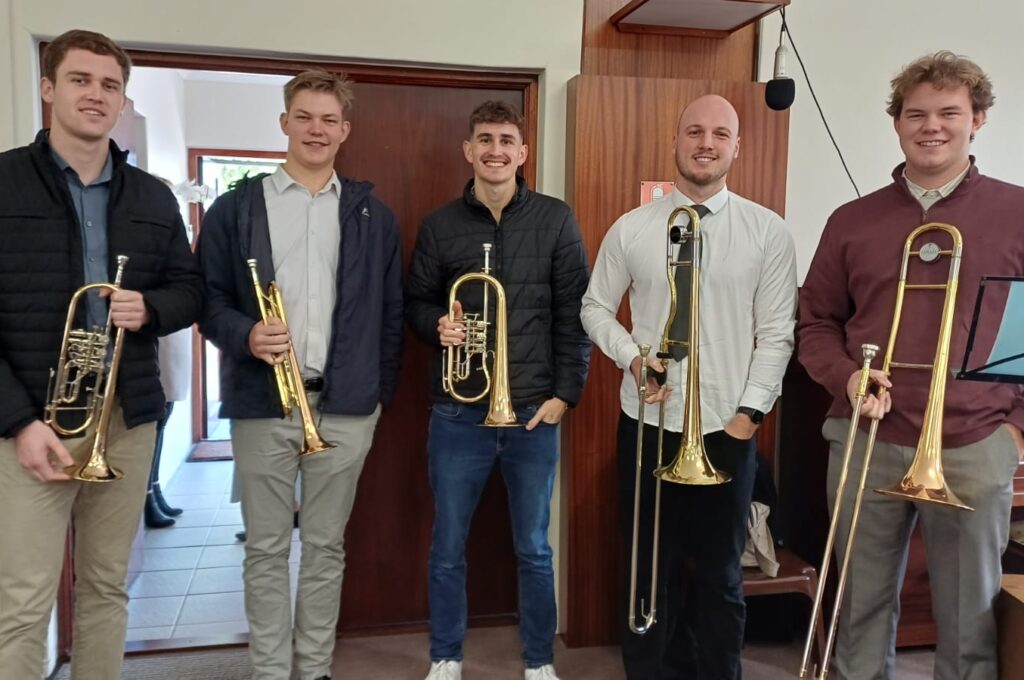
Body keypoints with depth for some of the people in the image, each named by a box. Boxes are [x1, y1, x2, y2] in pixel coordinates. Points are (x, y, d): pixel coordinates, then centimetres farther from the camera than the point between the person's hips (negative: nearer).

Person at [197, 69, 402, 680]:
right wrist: (245, 335, -17)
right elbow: (209, 297, 3)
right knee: (266, 550, 9)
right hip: (261, 405, 0)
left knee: (326, 547, 11)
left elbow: (391, 313, 8)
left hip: (345, 406, 1)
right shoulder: (235, 208, 5)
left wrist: (382, 391, 2)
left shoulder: (372, 215, 8)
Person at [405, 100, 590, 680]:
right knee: (448, 549, 11)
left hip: (534, 411, -1)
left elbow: (574, 312, 1)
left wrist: (565, 391, -5)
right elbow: (416, 303, 11)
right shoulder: (440, 225, 5)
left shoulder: (556, 221, 2)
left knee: (534, 549, 12)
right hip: (458, 412, 1)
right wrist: (436, 324, -11)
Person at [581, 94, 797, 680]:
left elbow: (776, 334, -1)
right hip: (648, 425, 1)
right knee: (650, 569, 14)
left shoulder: (769, 231, -1)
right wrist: (632, 357, -8)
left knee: (721, 576, 12)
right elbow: (596, 308, 9)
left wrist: (748, 413, -7)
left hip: (728, 428, -1)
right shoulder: (631, 228, 1)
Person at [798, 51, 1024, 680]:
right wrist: (847, 376, -7)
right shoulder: (852, 220, 7)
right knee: (863, 610, 13)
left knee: (971, 618, 11)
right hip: (866, 443, 2)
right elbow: (817, 324, 11)